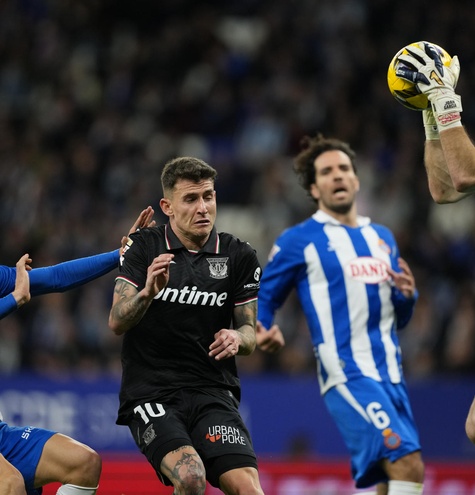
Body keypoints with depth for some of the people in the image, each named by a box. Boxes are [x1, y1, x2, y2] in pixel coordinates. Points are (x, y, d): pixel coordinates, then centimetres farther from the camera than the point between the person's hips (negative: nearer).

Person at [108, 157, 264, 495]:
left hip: (213, 391, 2)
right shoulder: (144, 248, 1)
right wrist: (147, 292, -28)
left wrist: (237, 338, -15)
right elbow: (117, 322, -7)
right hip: (150, 391, -2)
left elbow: (249, 333, 10)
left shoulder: (239, 256, 5)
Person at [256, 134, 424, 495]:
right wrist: (261, 330, -16)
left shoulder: (382, 237, 18)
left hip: (389, 373, 7)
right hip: (346, 372, -7)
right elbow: (264, 298, 6)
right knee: (409, 465, -22)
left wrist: (407, 295, 1)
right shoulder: (298, 241, 1)